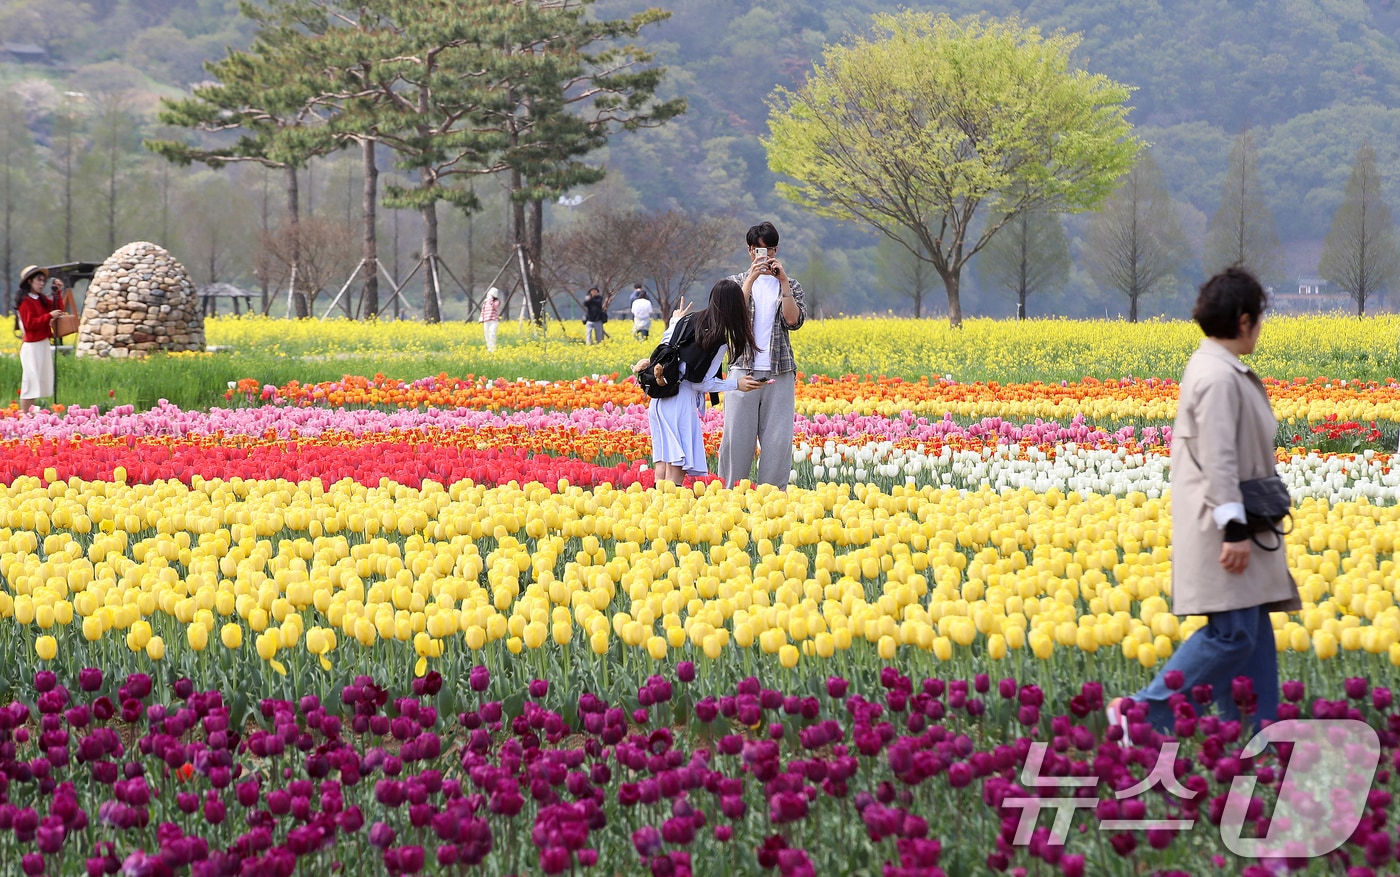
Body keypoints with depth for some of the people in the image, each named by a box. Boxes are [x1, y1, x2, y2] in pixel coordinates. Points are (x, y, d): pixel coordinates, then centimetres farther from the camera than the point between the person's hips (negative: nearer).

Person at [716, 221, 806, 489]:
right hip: (744, 369, -1)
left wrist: (783, 281, -11)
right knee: (737, 437, -4)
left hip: (780, 373, 1)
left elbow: (794, 321, -5)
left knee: (778, 439, -3)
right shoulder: (736, 283, 11)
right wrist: (751, 279, -14)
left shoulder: (790, 286, 12)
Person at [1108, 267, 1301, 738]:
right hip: (1224, 524, -11)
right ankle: (1143, 713, -7)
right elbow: (1218, 460, -23)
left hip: (1235, 523, 11)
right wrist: (1234, 531, -25)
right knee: (1232, 633, -11)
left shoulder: (1214, 368, 14)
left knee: (1253, 630, 9)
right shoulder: (1219, 377, -18)